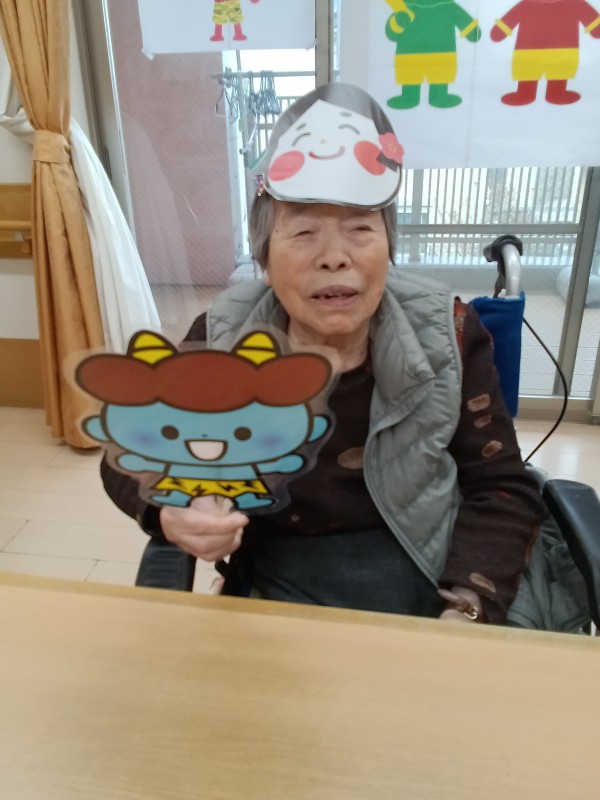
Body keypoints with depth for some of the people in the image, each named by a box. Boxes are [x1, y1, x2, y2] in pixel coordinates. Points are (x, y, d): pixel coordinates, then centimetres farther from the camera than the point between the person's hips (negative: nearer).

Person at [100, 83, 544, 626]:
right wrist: (170, 510, -23)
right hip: (280, 593, 0)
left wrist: (467, 614, -20)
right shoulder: (221, 339, -11)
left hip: (434, 578, 1)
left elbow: (501, 489, -5)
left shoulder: (445, 333, -10)